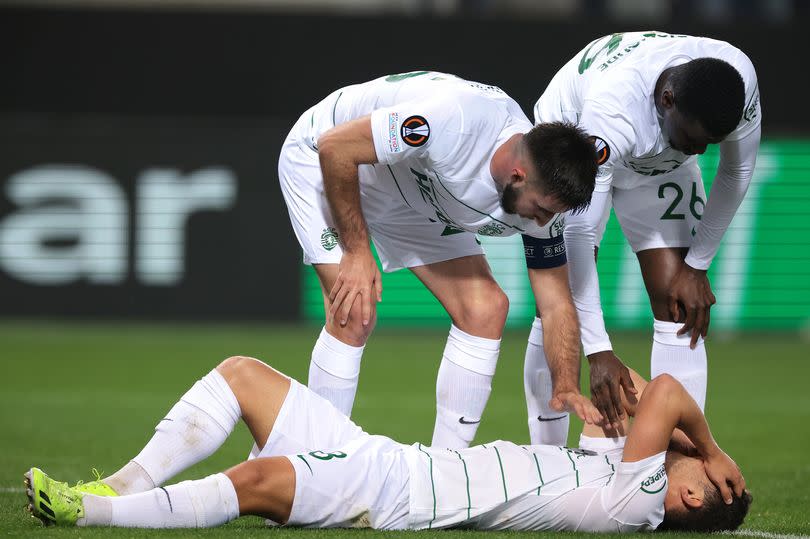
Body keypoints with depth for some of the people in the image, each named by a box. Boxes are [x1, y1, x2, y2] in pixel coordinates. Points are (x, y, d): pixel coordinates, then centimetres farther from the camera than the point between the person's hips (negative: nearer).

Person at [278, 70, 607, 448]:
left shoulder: (541, 194, -20)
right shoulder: (456, 121, -42)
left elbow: (556, 305, -10)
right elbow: (334, 147, -32)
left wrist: (567, 391, -25)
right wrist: (357, 252, -29)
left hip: (413, 192, 7)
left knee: (485, 310, -5)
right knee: (354, 315, -23)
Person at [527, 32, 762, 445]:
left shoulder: (739, 82, -32)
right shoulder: (612, 114, -46)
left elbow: (736, 172, -10)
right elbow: (578, 233, -45)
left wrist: (697, 266, -9)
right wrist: (599, 353, -47)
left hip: (660, 162, 4)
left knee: (680, 306, -9)